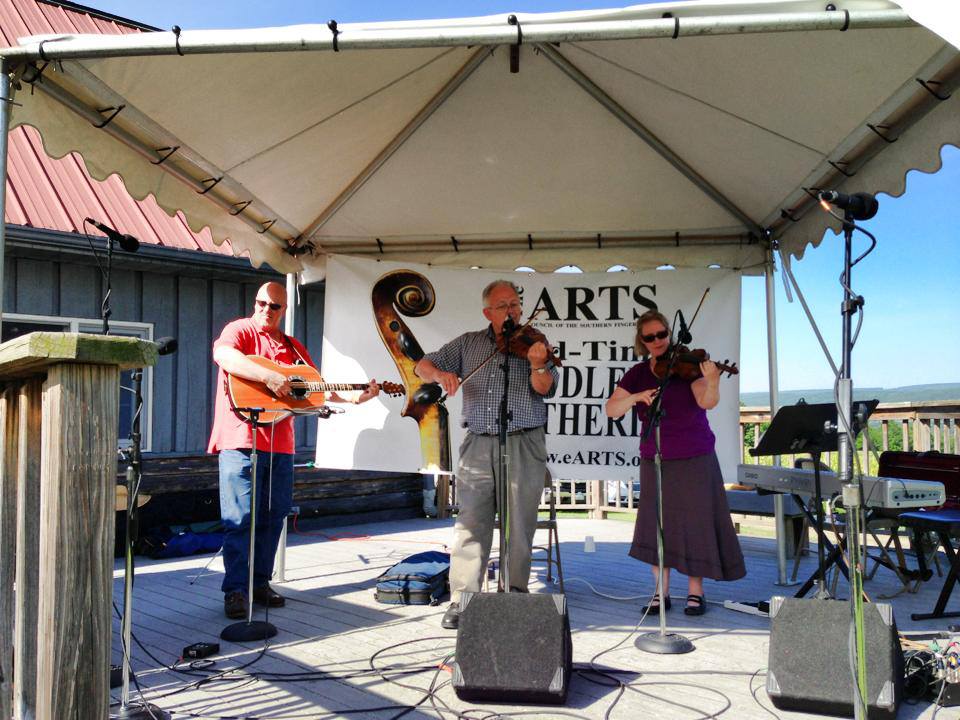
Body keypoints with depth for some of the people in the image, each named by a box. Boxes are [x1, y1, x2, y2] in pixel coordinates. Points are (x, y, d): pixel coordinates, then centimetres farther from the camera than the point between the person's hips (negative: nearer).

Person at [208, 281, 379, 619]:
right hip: (241, 440, -6)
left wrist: (356, 398, 8)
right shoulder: (240, 330, 1)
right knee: (240, 518, -6)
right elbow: (222, 355, -22)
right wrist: (270, 376, -30)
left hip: (280, 443, 6)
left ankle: (260, 582, 22)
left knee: (273, 516, 11)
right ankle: (235, 589, 1)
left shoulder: (294, 347, 20)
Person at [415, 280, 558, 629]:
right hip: (478, 446, 1)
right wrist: (440, 374, -14)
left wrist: (537, 365, -30)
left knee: (519, 527, 3)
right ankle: (461, 600, 9)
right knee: (470, 524, 2)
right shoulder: (468, 343, 11)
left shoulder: (533, 344, 5)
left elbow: (545, 389, -10)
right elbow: (422, 365, 8)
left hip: (524, 446, -1)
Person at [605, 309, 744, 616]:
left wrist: (712, 382, -39)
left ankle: (696, 591, 12)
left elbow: (706, 402, -19)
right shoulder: (637, 374, 5)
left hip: (695, 459, -2)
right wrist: (636, 397, -22)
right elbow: (611, 409, -5)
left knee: (695, 522, 0)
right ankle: (661, 592, 13)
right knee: (656, 524, 3)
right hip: (654, 461, 3)